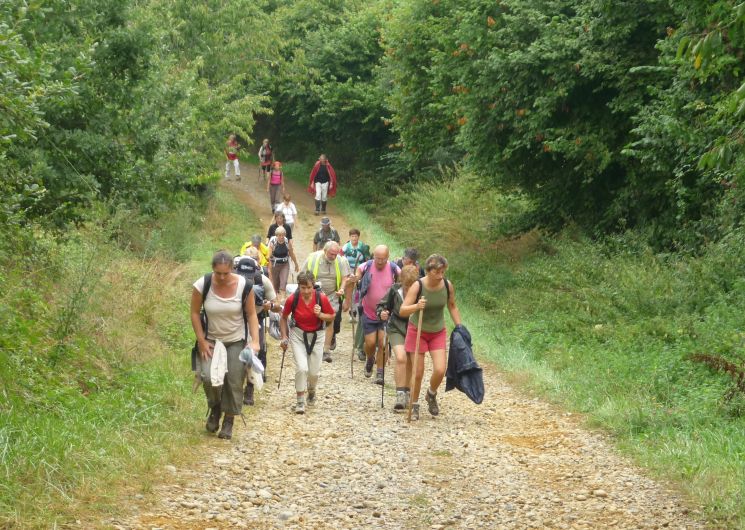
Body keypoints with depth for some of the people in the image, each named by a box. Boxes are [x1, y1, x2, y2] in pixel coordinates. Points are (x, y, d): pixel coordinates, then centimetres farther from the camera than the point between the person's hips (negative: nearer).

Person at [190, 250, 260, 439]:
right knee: (209, 377, -17)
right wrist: (202, 341, -9)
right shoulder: (202, 285, -16)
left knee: (234, 381, -3)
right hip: (211, 340, 0)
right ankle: (215, 409, 13)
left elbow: (251, 314, -6)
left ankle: (228, 422, 13)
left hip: (237, 341, 0)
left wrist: (255, 341, -15)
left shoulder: (243, 285, -15)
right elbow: (195, 313, -5)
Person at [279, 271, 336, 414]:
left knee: (314, 372, 6)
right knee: (301, 368, -17)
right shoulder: (292, 299, -18)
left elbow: (332, 316, -4)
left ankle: (311, 391, 40)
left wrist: (320, 315, -23)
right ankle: (300, 401, -3)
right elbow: (284, 318, 0)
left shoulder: (322, 298, -18)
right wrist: (284, 336, -3)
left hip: (316, 336, 1)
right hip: (298, 334, -1)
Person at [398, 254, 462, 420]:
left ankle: (431, 395, 21)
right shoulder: (418, 286, -22)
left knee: (440, 370, -11)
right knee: (418, 373, 0)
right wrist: (416, 306, -44)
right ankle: (414, 405, 21)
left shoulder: (448, 286, -12)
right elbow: (402, 311, -25)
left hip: (438, 333, 2)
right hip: (417, 331, -2)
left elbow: (452, 307, 7)